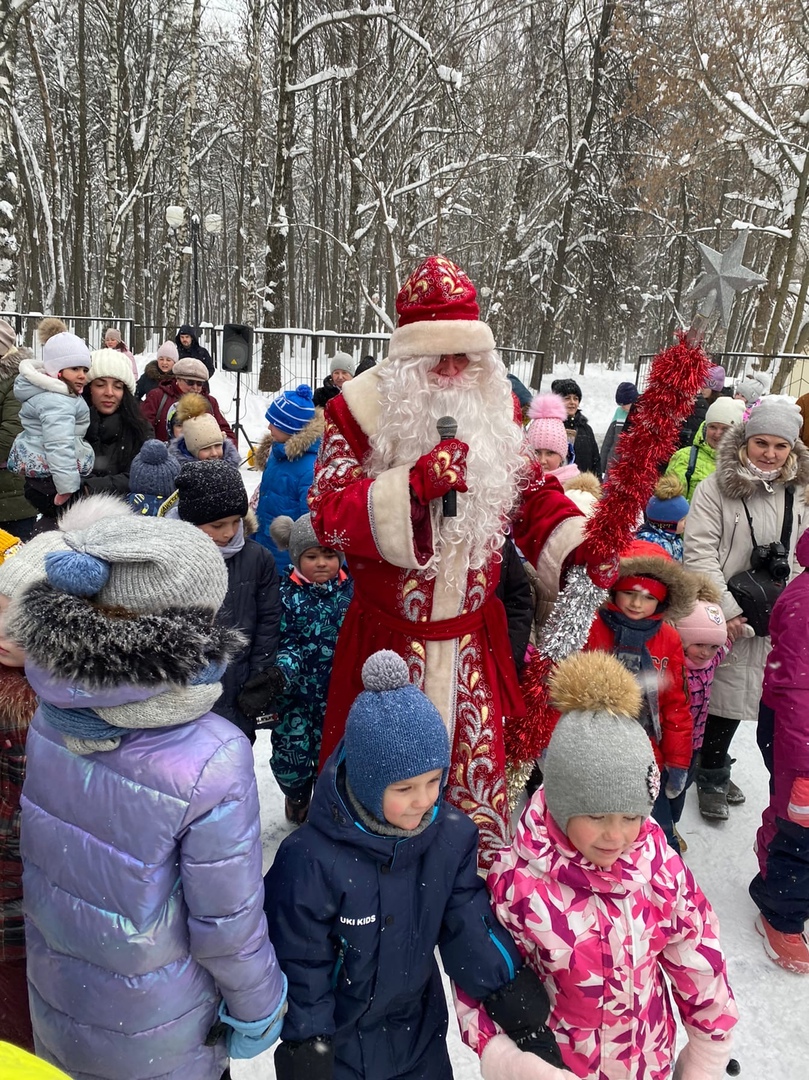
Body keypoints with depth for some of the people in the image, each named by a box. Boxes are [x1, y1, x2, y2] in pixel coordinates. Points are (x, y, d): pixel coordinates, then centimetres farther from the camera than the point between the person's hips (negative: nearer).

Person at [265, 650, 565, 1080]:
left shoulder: (452, 837, -16)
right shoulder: (309, 861, -28)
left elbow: (473, 934, -9)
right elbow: (299, 974, -16)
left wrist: (524, 1013, -13)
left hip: (420, 1033, 4)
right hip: (336, 1045, -3)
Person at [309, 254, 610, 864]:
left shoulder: (495, 410, 2)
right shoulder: (363, 411, -10)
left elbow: (533, 492, 10)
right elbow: (329, 516, -19)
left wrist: (580, 545, -8)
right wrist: (414, 483, -31)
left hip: (475, 641, 4)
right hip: (388, 638, -3)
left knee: (478, 770, 18)